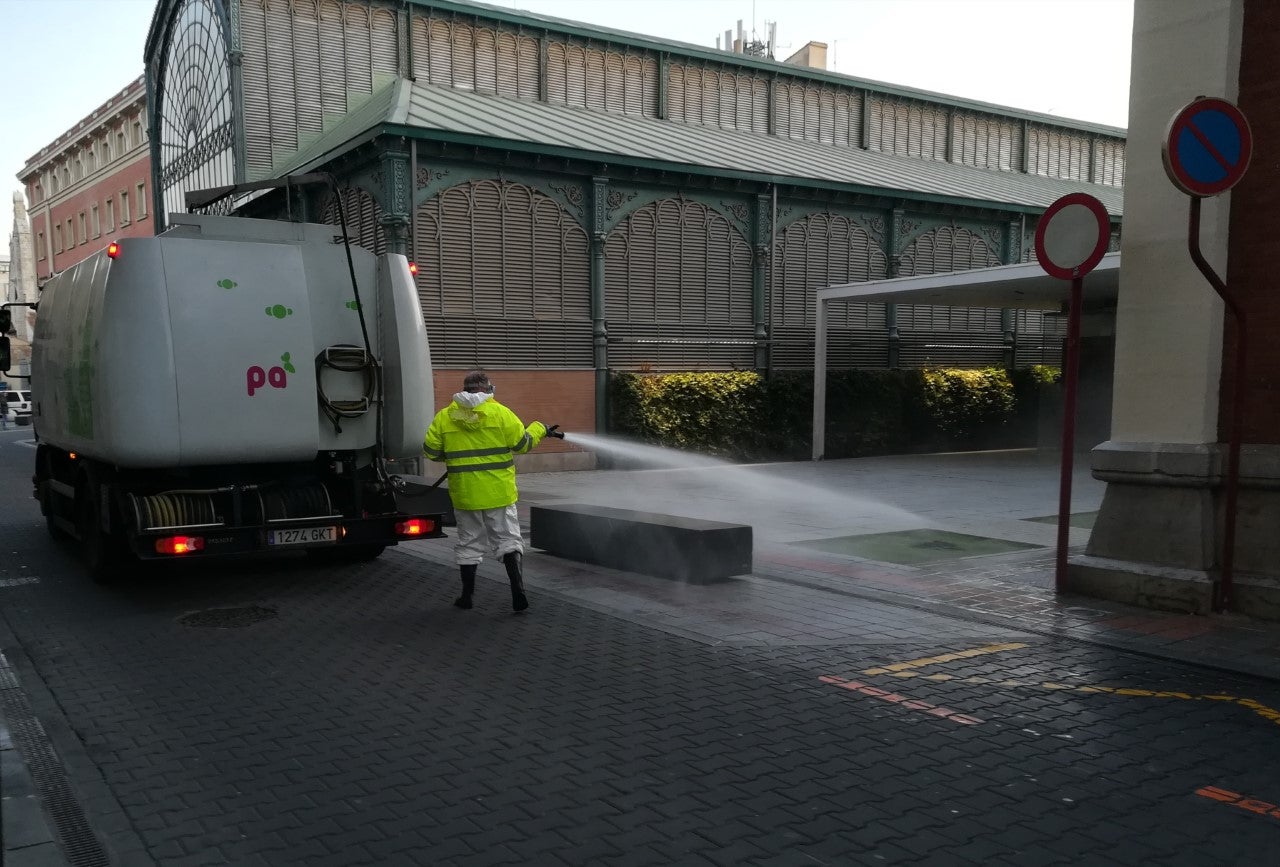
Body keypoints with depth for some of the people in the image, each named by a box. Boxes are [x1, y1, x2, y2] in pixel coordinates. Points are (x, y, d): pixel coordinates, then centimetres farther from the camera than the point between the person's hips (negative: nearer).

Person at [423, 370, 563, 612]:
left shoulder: (444, 417, 1)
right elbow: (522, 444, -3)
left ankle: (467, 595, 20)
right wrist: (539, 428, 15)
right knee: (508, 539, 5)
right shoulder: (500, 412, -6)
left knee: (469, 543, 14)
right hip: (499, 491, -2)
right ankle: (517, 590, -6)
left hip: (464, 494, 2)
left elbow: (430, 450, 2)